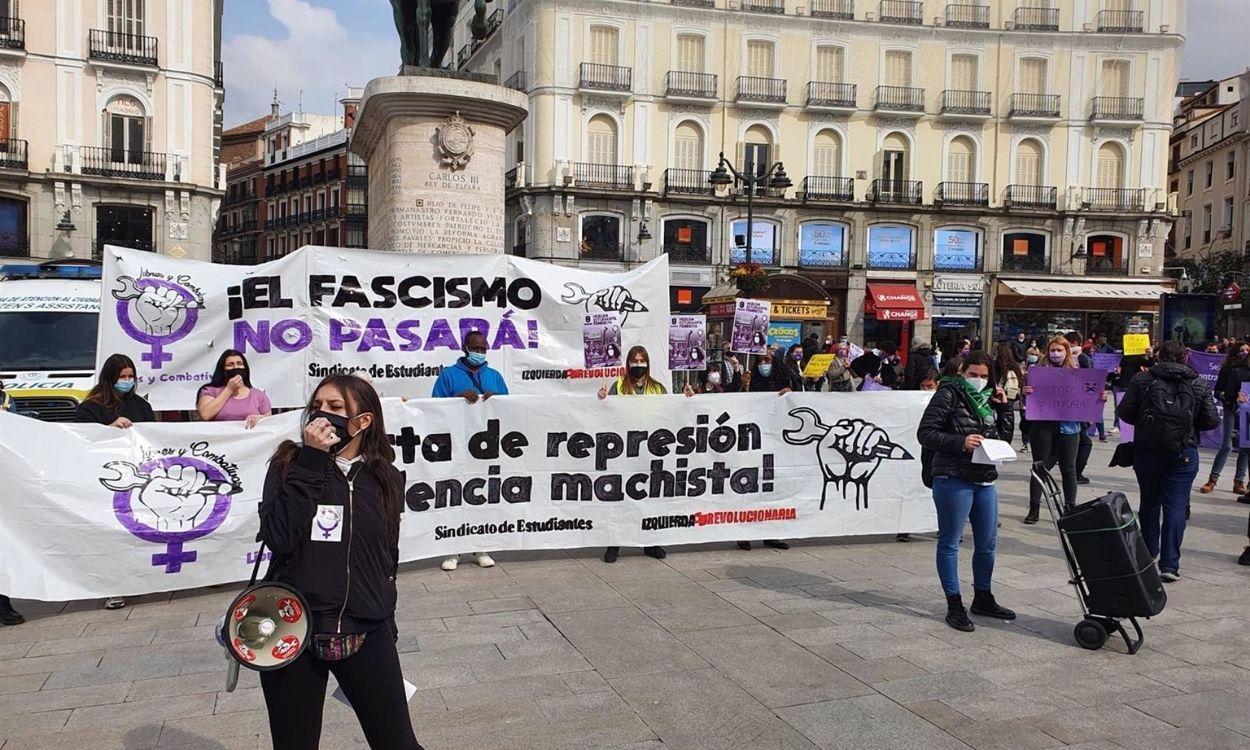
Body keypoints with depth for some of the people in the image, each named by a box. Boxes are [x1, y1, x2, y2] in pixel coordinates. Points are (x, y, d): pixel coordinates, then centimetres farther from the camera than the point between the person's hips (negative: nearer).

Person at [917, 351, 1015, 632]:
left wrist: (1003, 406, 9)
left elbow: (1001, 436, 21)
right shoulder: (948, 395, -7)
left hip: (985, 479, 8)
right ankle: (954, 606, 10)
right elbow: (925, 434, -13)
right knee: (949, 543, 1)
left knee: (987, 543, 15)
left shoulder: (987, 398, 15)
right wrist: (961, 442, -23)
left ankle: (983, 598, 33)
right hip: (953, 479, -7)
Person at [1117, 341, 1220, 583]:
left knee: (1149, 502, 16)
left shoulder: (1142, 380, -1)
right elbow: (1212, 421, 1)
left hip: (1146, 451, 1)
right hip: (1183, 453, -1)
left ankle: (1148, 552, 30)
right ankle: (1169, 564, -4)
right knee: (1175, 506, 0)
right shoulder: (1198, 385, 2)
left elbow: (1125, 412, -4)